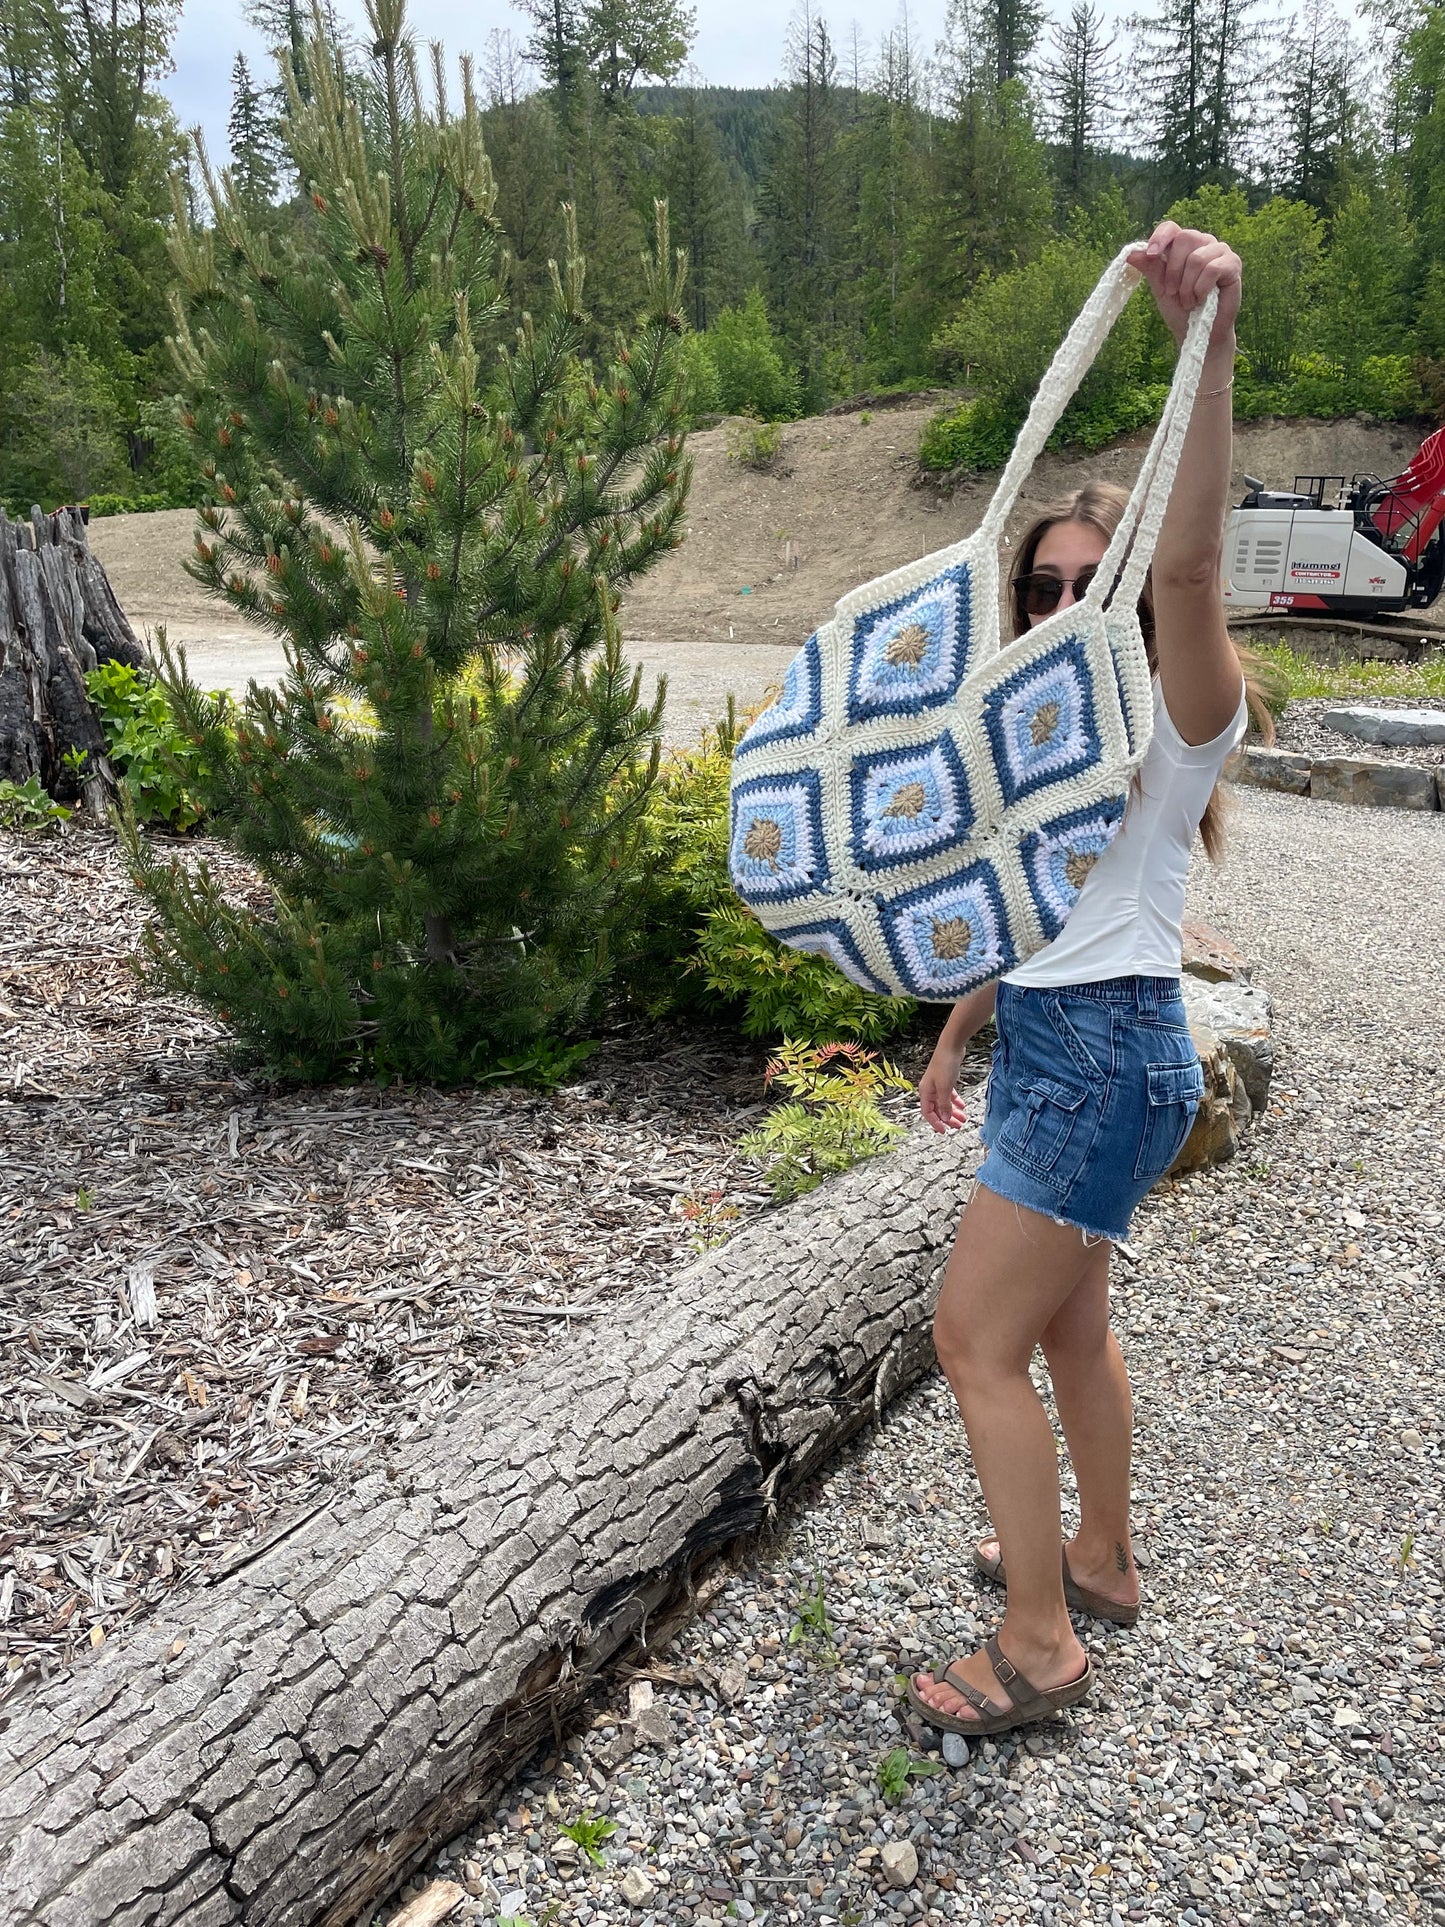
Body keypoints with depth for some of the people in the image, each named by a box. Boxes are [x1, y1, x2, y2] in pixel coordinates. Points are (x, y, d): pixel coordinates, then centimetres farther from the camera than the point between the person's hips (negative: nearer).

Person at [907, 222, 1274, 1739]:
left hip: (1108, 1057, -9)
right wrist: (958, 1037, 24)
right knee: (1066, 1323, 20)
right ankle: (1100, 1562, 40)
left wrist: (1212, 339, -44)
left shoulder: (1179, 717, -12)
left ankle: (1040, 1646, 11)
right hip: (1045, 1045, 9)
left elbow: (1189, 561, -33)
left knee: (976, 1341, -4)